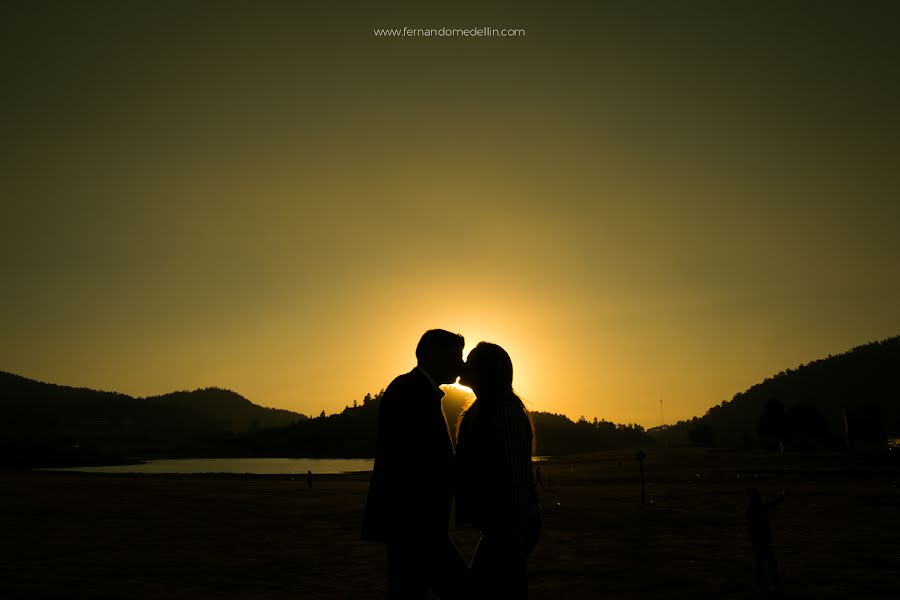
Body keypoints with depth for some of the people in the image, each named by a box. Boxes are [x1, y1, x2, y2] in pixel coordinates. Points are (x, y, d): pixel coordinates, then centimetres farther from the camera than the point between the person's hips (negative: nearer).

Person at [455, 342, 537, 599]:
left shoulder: (506, 412, -17)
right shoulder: (483, 411, 13)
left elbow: (519, 478, -20)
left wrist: (514, 536, -21)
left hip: (510, 524, -9)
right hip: (500, 523, 9)